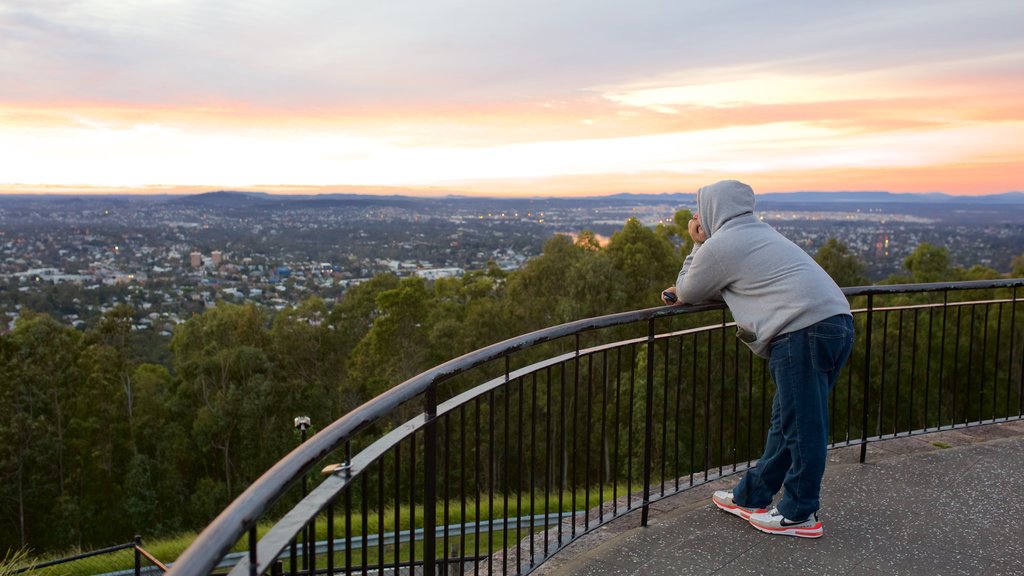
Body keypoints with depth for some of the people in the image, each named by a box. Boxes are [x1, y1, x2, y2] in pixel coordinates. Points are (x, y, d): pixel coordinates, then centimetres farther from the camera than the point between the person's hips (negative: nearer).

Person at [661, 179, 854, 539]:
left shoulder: (720, 245, -3)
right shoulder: (759, 232, 26)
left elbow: (690, 293, 11)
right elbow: (719, 286, 34)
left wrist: (696, 245, 17)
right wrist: (682, 291, 25)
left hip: (805, 330, -10)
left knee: (801, 425, 1)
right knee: (787, 422, 15)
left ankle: (800, 515, 13)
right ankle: (751, 497, 28)